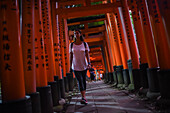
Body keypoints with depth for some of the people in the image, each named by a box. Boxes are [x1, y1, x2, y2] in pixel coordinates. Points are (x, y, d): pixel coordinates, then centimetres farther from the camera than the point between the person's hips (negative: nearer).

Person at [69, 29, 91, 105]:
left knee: (84, 81, 9)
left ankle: (83, 97, 24)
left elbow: (87, 54, -3)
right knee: (80, 81, -12)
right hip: (75, 66, -1)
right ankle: (84, 98, -13)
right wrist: (70, 66, 2)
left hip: (84, 65, 1)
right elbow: (70, 56, 4)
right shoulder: (71, 45, 2)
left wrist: (89, 63, -17)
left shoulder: (85, 44, 1)